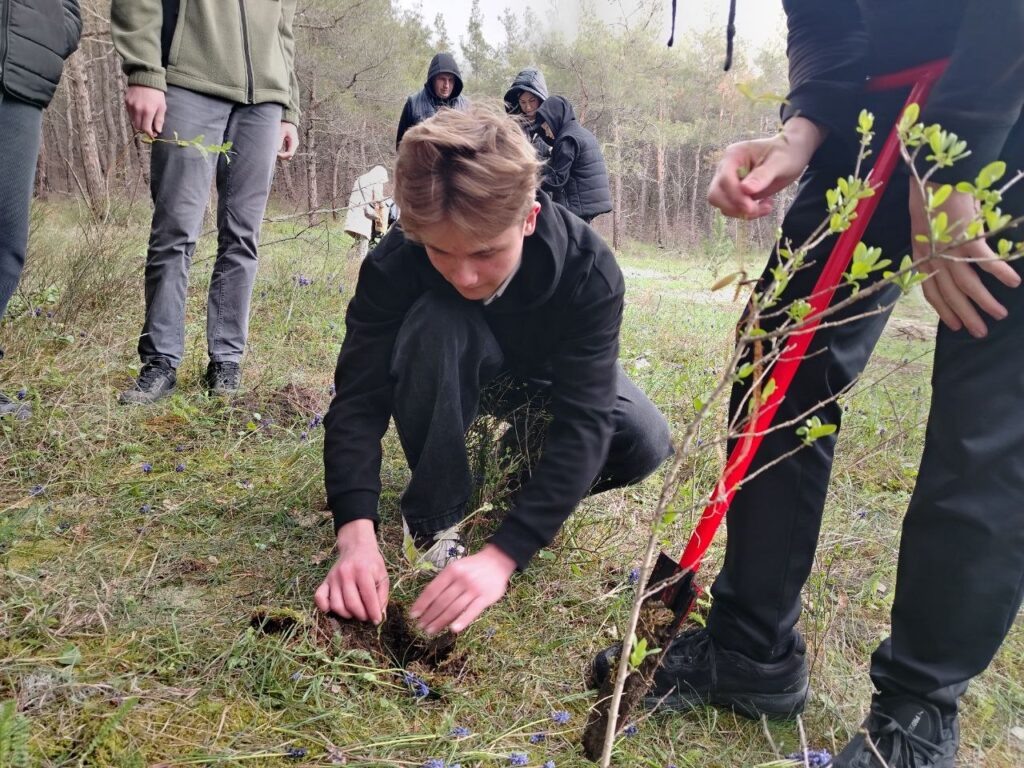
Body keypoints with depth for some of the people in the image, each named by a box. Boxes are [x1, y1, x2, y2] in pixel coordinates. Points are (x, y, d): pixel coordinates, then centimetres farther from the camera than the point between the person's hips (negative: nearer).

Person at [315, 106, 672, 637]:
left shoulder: (589, 271, -35)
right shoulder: (394, 265, -32)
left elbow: (584, 424, -39)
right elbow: (359, 399, -32)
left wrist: (501, 556, -47)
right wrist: (357, 531, -46)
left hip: (551, 378, 1)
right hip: (460, 377, 0)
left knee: (645, 445, -28)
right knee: (432, 325, -36)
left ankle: (523, 467, 3)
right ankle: (433, 519, -18)